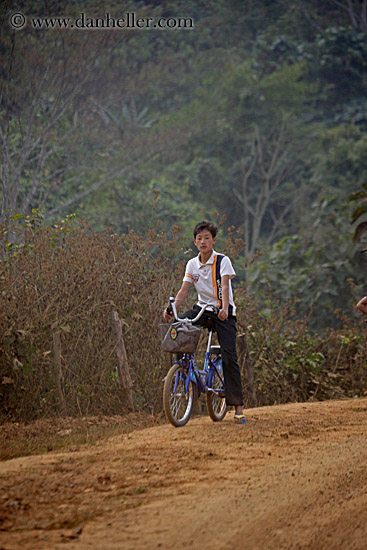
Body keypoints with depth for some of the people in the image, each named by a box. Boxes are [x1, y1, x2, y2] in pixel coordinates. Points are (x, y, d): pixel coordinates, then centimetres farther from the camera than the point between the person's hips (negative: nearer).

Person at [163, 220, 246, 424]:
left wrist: (224, 309, -40)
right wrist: (172, 307, -21)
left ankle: (238, 407, -11)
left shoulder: (222, 261, -9)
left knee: (229, 357, -13)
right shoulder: (192, 265, 4)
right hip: (202, 308, 4)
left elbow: (225, 286, -23)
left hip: (223, 311, -4)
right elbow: (184, 290, -2)